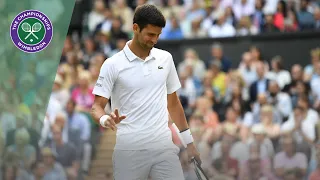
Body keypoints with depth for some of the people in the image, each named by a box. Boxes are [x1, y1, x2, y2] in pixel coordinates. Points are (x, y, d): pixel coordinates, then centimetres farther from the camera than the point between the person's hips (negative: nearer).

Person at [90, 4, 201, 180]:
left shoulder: (165, 59, 10)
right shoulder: (113, 65, -3)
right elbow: (97, 106, -5)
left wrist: (188, 141, 16)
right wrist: (105, 119, -28)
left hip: (164, 147, 3)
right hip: (130, 150, -3)